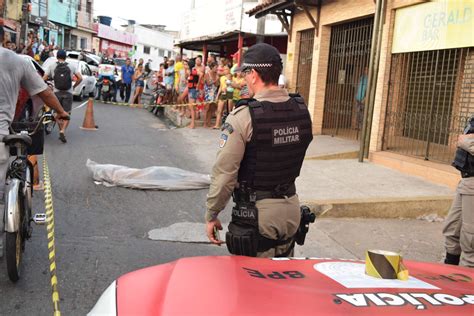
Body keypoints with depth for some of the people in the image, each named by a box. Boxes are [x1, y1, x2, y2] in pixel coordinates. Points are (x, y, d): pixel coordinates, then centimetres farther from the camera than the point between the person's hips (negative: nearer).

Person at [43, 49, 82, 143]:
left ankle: (61, 131, 19)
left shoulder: (52, 66, 4)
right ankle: (63, 131, -19)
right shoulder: (72, 66, 4)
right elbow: (80, 78, -4)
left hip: (57, 92, 1)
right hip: (68, 93, -1)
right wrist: (74, 86, 10)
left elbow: (44, 78, -4)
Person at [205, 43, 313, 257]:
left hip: (256, 213, -6)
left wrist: (211, 215, -5)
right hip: (291, 210, 6)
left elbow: (224, 172, -16)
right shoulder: (301, 111, -1)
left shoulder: (243, 116, -18)